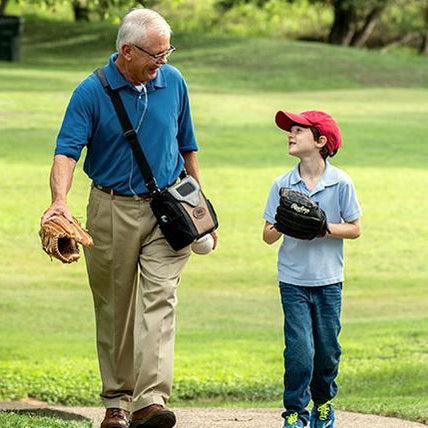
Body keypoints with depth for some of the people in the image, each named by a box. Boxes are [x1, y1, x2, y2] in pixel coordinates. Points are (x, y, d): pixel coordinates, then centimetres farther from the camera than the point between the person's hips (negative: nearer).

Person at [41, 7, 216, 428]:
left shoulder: (173, 83, 2)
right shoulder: (92, 92, -9)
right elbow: (67, 151, -17)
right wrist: (59, 200, -35)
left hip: (167, 207, 1)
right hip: (112, 211, -1)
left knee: (159, 299, -12)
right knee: (114, 308, 7)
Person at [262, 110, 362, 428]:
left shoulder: (341, 183, -4)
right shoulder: (283, 184, -1)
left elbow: (355, 229, 0)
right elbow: (268, 236, 3)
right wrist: (282, 226, -19)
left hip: (328, 281, 0)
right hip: (293, 281, 0)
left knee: (327, 350, 6)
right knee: (299, 349, -9)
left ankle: (323, 402, 30)